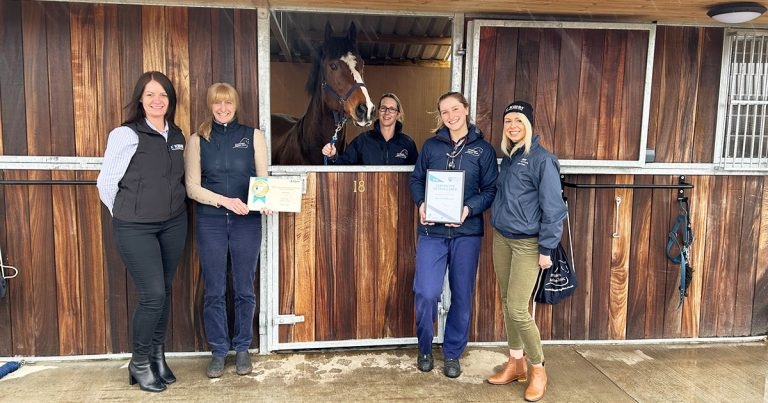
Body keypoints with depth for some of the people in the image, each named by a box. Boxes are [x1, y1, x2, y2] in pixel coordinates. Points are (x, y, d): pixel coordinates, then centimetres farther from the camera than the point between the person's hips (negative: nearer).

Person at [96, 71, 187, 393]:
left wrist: (171, 208, 12)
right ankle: (139, 363, 16)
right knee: (153, 295, -6)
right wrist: (126, 214, 4)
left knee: (164, 293, 12)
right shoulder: (126, 135, -11)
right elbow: (105, 182, -6)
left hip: (173, 224, 6)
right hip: (135, 229, -5)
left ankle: (158, 356, 28)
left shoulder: (177, 136, 7)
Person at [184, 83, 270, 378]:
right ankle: (218, 351, 21)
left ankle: (242, 348, 24)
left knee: (244, 289, 8)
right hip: (210, 222, 0)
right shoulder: (198, 140, 6)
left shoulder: (253, 136, 5)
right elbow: (192, 187, 0)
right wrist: (225, 200, -15)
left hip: (246, 221, 0)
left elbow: (264, 180, 4)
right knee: (214, 291, 6)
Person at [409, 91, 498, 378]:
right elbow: (416, 179, 11)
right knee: (426, 292, -9)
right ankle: (425, 348, 18)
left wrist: (469, 209, -16)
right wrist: (421, 203, -9)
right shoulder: (431, 146, 8)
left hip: (466, 231, 0)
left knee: (462, 295, 7)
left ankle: (452, 354, 27)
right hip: (432, 230, 0)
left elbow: (491, 190, 1)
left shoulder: (483, 149, 4)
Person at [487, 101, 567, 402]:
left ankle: (538, 369, 14)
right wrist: (497, 224, 14)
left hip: (527, 243, -7)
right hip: (501, 238, 7)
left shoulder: (542, 159, -13)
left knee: (517, 309, -7)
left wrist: (547, 248, -16)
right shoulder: (508, 157, 10)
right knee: (507, 303, 12)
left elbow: (553, 207, -15)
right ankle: (516, 363, 27)